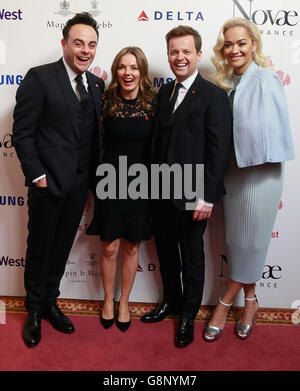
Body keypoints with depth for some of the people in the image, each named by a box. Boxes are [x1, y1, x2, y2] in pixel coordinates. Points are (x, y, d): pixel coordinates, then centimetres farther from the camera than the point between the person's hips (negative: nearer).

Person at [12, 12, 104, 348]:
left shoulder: (96, 85, 9)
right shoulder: (39, 78, -9)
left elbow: (94, 133, 11)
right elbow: (22, 133, -10)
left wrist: (93, 173, 4)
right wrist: (37, 176, -13)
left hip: (79, 184, 5)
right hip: (48, 182, -5)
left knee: (62, 247, 17)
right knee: (39, 248, 11)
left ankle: (49, 302, 37)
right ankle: (34, 310, 32)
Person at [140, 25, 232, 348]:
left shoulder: (214, 96, -10)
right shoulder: (164, 93, 11)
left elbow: (219, 151, -14)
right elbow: (158, 140, 11)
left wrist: (207, 197, -18)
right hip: (161, 192, 6)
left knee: (192, 255, 12)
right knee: (166, 251, 19)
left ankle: (188, 315, 33)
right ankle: (171, 301, 42)